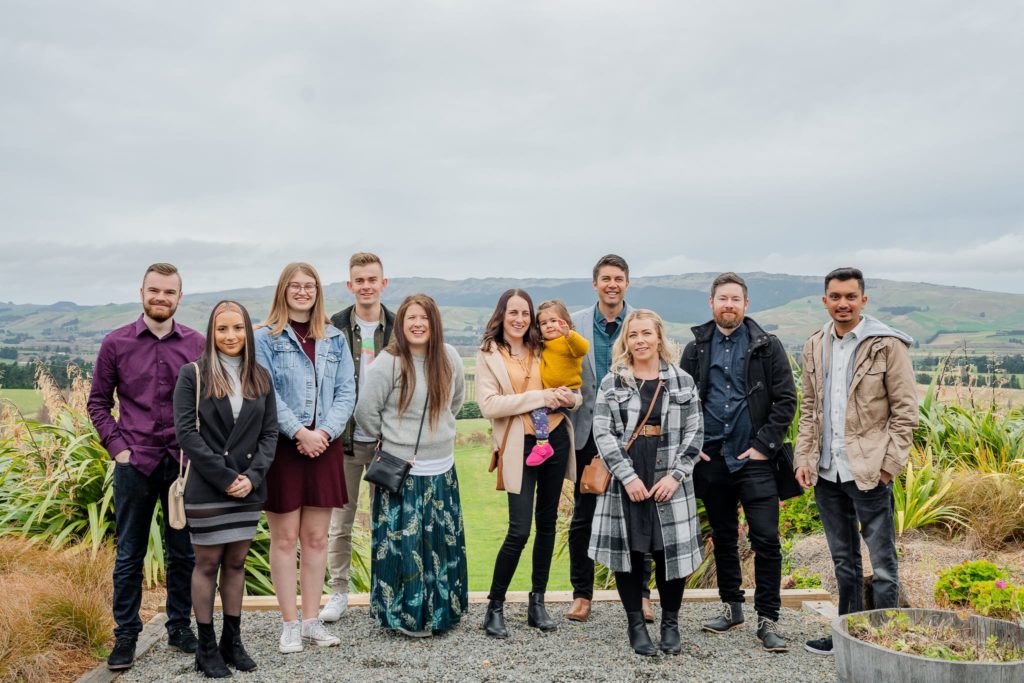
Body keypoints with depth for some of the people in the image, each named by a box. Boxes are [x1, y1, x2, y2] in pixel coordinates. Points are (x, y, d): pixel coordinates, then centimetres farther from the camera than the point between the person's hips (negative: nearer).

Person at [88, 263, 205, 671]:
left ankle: (180, 628, 24)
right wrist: (117, 447, -2)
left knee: (183, 552, 10)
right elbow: (98, 402, 7)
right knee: (129, 555, 8)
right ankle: (126, 635, 20)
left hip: (183, 463, 1)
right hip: (135, 464, 0)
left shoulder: (196, 344, 1)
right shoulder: (116, 343, 1)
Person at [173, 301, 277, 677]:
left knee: (236, 562, 10)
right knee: (208, 563, 4)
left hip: (249, 488, 4)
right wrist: (224, 477, -15)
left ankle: (232, 640, 21)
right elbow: (186, 432, -10)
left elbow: (270, 433, 6)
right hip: (206, 489, -3)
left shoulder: (260, 377, 8)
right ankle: (206, 646, 14)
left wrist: (252, 475, -9)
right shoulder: (193, 374, -3)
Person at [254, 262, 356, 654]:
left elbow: (346, 392, 5)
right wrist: (300, 433, -17)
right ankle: (289, 624, 11)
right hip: (282, 445, -3)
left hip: (324, 445, 3)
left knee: (316, 537, 7)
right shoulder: (266, 338, 1)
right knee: (284, 538, 2)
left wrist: (325, 431, -10)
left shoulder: (335, 339, 12)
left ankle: (312, 620, 17)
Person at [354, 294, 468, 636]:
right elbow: (365, 410, -8)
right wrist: (389, 439, 4)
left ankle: (439, 609, 28)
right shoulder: (389, 362, -13)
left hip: (442, 470, 5)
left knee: (443, 543, 13)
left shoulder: (449, 358, 2)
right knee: (402, 545, 0)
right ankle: (405, 615, 15)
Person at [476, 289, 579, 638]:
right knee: (519, 530, -10)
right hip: (520, 447, -5)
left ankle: (537, 602, 24)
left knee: (547, 524, 11)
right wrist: (538, 397, -16)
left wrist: (568, 397, -7)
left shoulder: (542, 351, 12)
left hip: (556, 439, 5)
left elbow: (573, 394, 17)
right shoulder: (488, 355, 0)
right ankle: (494, 607, 6)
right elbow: (489, 405, -13)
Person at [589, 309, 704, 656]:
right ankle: (636, 625, 19)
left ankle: (670, 624, 21)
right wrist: (628, 477, -11)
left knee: (671, 551, 2)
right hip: (625, 481, 0)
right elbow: (603, 435, -2)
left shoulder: (683, 382, 7)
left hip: (669, 482, 0)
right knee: (628, 551, 4)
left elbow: (694, 434, 5)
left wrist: (675, 476, -7)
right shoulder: (611, 383, 4)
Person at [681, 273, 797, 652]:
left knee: (766, 540, -6)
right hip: (711, 459, 3)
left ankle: (768, 620, 3)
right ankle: (731, 607, 27)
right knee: (723, 537, 13)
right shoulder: (696, 349, 8)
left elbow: (786, 400, -2)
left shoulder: (767, 347, 0)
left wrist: (764, 444, -8)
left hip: (753, 458, -3)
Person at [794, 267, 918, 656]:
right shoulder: (815, 346, 9)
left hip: (869, 472, -6)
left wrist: (887, 464, -12)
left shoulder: (887, 345, -7)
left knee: (883, 565, 4)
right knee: (843, 561, 17)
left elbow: (905, 410, -7)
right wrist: (804, 457, 5)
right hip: (827, 472, 6)